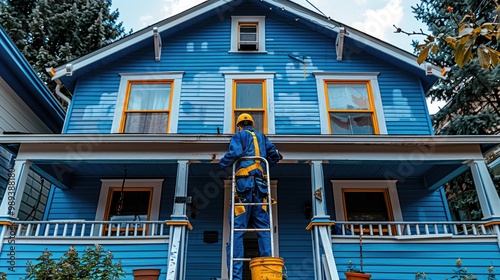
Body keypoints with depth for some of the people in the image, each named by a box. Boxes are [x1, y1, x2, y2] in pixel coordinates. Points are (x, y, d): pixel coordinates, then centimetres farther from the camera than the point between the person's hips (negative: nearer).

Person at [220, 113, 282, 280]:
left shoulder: (238, 136, 10)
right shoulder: (262, 137, 23)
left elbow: (235, 152, -10)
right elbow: (275, 155, 12)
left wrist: (223, 163, 6)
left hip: (244, 182, -4)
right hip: (260, 183, 4)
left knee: (238, 229, -5)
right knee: (263, 228, 4)